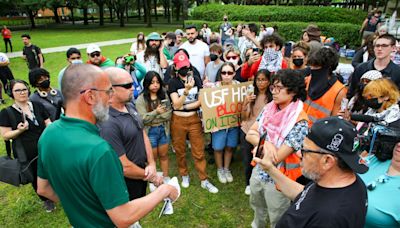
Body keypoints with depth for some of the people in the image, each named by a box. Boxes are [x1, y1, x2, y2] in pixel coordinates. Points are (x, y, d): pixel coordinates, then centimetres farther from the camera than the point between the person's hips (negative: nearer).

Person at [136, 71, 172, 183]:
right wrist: (156, 112, -22)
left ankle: (166, 179, 29)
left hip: (163, 129, 3)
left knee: (163, 155, 15)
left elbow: (168, 114, -5)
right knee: (153, 157, 11)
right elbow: (142, 119, -15)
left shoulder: (164, 95, 1)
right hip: (150, 131, -3)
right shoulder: (141, 99, -9)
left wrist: (152, 119, -15)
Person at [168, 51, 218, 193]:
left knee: (199, 151, 4)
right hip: (178, 120, -1)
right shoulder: (173, 82, -6)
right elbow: (176, 104, -15)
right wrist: (187, 90, -29)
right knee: (180, 151, 14)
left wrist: (184, 106, -12)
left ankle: (204, 180, 16)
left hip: (194, 119, 1)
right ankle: (184, 175, 35)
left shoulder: (196, 79, 2)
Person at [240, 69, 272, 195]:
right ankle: (249, 184, 36)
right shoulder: (250, 96, -1)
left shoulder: (273, 97, -8)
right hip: (247, 132, 2)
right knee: (247, 160, 12)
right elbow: (243, 117, -2)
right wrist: (245, 103, -16)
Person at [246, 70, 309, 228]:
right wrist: (266, 144, -26)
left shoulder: (299, 122, -25)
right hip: (258, 171, 6)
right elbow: (249, 135, -7)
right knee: (257, 208, 30)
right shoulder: (269, 108, -6)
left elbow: (277, 158, -27)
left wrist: (258, 138, -15)